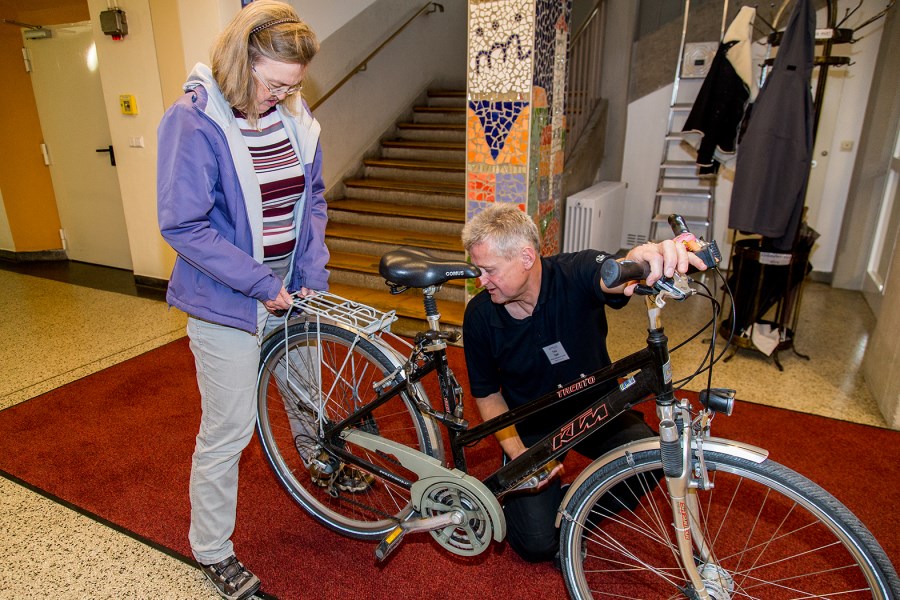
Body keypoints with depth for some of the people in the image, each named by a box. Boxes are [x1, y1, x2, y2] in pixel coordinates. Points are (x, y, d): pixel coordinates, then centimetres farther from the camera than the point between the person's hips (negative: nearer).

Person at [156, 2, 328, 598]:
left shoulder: (296, 117, 1)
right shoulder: (194, 122, -16)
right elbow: (184, 226, -18)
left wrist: (312, 275, -4)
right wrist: (261, 283, -20)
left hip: (292, 289, 6)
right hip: (228, 301, -5)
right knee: (228, 431, 3)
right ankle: (212, 550, 26)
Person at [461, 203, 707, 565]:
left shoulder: (575, 274, -24)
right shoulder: (479, 315, -17)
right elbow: (487, 393, -5)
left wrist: (644, 258, -73)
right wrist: (517, 453, -15)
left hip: (594, 409, 1)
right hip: (530, 428, 0)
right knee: (538, 545, -11)